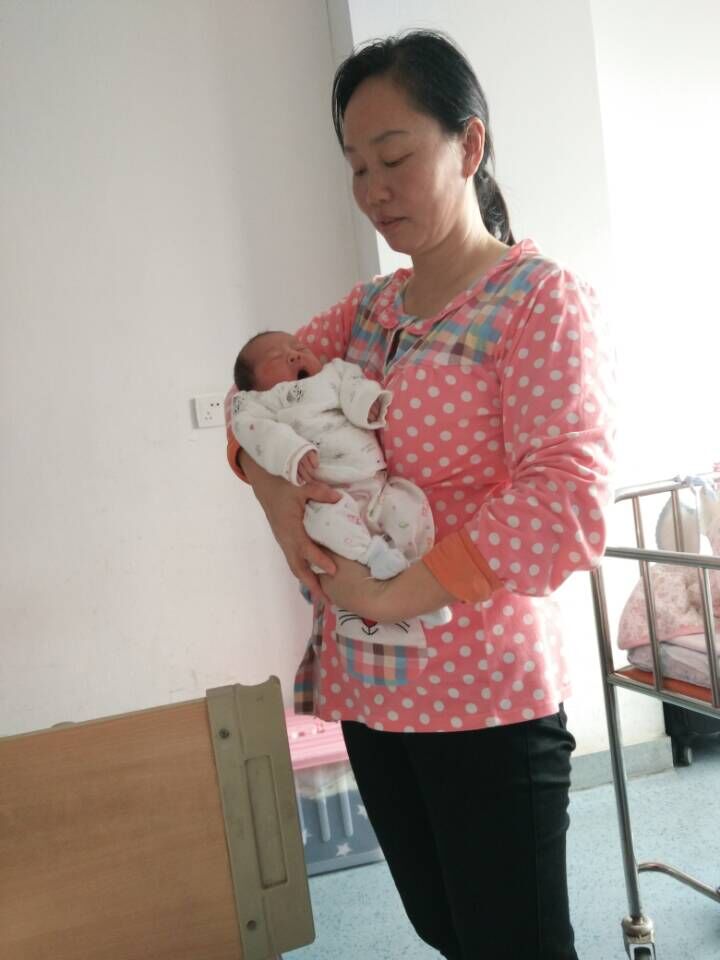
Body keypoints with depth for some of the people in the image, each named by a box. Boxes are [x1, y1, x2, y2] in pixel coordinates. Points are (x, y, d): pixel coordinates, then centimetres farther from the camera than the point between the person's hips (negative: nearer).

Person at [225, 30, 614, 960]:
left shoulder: (541, 299, -13)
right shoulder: (369, 308, 9)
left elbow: (566, 511, -22)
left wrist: (394, 595, -19)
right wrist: (274, 490, -7)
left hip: (485, 703, -7)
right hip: (367, 690, 7)